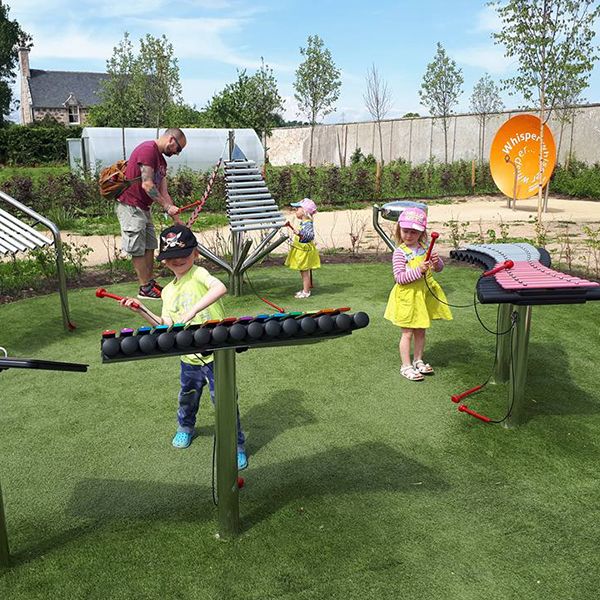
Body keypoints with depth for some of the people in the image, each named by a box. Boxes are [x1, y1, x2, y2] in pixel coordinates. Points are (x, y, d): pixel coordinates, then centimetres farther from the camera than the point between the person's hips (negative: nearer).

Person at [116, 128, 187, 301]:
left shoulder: (161, 160, 15)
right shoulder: (148, 149, -15)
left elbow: (163, 193, 13)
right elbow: (147, 185, -22)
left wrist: (177, 218, 8)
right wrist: (167, 206, -20)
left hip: (143, 207, 10)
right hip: (130, 206, -10)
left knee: (149, 246, 10)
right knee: (138, 249, -3)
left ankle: (150, 283, 18)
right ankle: (145, 288, 3)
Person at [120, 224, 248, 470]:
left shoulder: (198, 274, -10)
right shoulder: (168, 292, 11)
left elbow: (220, 288, -32)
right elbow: (166, 326, 7)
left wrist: (193, 311, -39)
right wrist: (142, 311, -2)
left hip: (216, 353, -6)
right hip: (190, 357, 7)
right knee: (187, 397, 24)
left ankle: (236, 445, 18)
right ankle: (185, 427, 54)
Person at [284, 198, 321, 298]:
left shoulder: (308, 224, -20)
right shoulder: (303, 223, 10)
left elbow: (310, 235, -35)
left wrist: (300, 234, -47)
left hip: (305, 252, -10)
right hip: (302, 251, 10)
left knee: (305, 272, -3)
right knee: (305, 272, 17)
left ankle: (306, 292, 3)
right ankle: (306, 289, 27)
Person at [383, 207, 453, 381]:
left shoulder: (426, 247, 1)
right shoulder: (400, 252, -15)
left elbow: (439, 268, 9)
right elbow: (399, 277, -20)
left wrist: (437, 261, -14)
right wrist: (418, 270, -29)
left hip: (425, 294, 6)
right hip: (407, 296, -6)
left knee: (421, 331, 17)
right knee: (407, 333, 3)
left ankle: (418, 360, 33)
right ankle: (406, 366, 13)